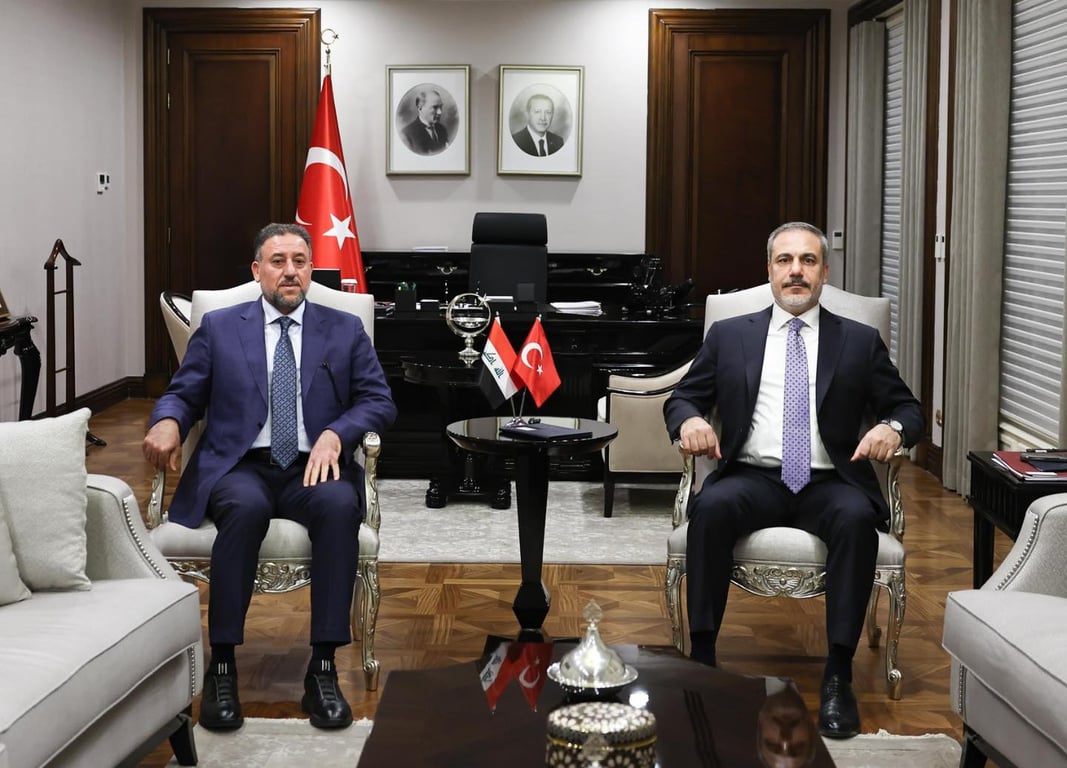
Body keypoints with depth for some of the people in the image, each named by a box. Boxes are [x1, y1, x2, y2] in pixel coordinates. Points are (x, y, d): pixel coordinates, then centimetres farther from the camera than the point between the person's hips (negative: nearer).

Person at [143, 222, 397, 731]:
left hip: (312, 468, 1)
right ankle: (221, 666, -29)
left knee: (340, 505, -35)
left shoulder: (345, 330, 15)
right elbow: (183, 394, 13)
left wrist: (335, 434, -12)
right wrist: (167, 422, -12)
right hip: (240, 467, 0)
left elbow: (379, 401, 8)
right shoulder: (219, 328, 15)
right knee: (247, 507, -37)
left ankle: (323, 668, -30)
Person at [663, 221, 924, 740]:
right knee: (712, 506, -33)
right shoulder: (729, 336, 16)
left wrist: (893, 428, -11)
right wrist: (688, 420, -10)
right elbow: (682, 397, 15)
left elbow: (908, 408, 14)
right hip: (753, 478, 0)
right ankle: (702, 658, -27)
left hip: (828, 483, 0)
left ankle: (838, 675, -29)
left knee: (857, 516, -35)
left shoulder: (860, 342, 15)